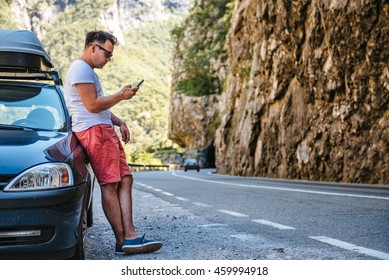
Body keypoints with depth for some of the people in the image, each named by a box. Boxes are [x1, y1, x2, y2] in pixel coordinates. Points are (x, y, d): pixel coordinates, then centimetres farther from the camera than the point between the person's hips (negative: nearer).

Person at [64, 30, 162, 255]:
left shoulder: (89, 71, 27)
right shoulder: (81, 69, -7)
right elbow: (92, 105, -15)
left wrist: (119, 122, 17)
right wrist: (121, 96, -5)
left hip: (104, 130, 11)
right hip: (93, 130, -11)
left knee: (125, 180, 1)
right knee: (110, 185, -12)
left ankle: (129, 235, -3)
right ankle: (123, 240, -11)